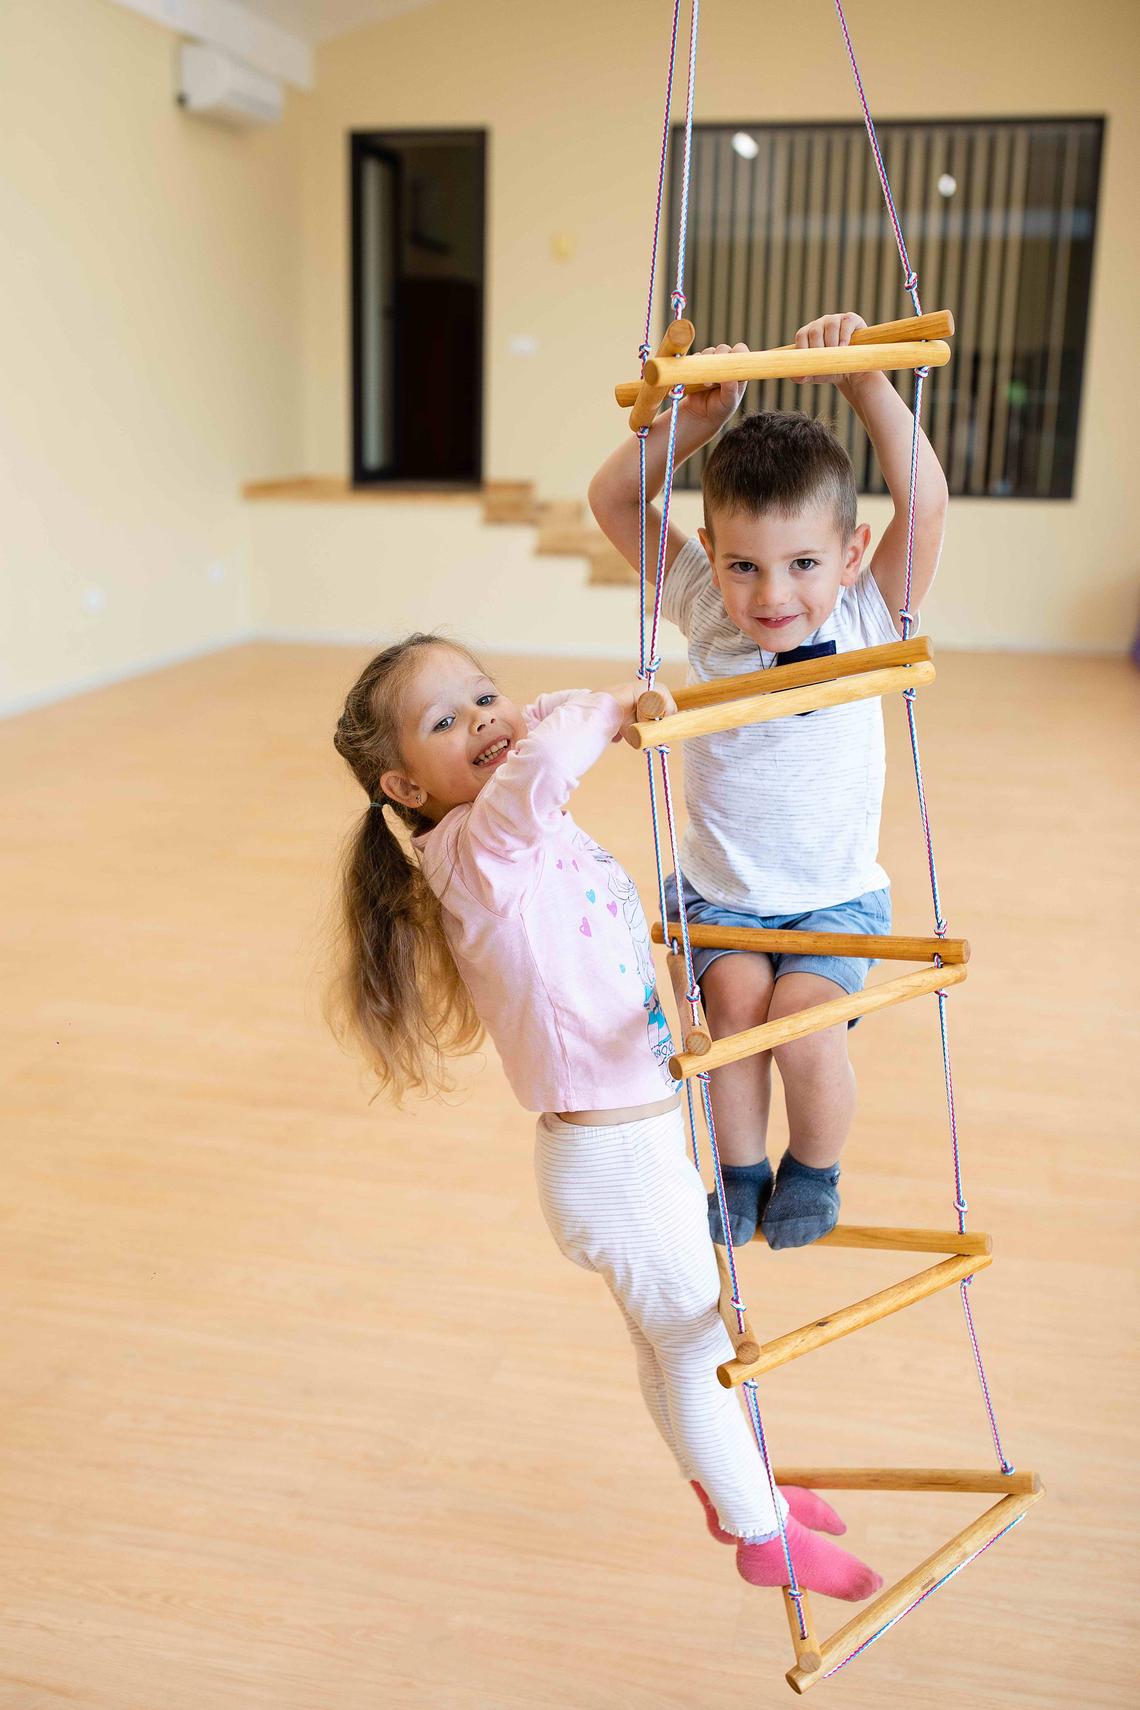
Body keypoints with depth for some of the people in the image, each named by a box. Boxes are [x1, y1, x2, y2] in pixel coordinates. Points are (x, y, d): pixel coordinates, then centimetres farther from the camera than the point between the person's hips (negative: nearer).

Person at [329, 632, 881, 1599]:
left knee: (669, 1341, 28)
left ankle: (734, 1489, 50)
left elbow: (546, 723, 24)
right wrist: (611, 712, -28)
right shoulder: (479, 848, -25)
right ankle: (763, 1537, 35)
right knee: (698, 1346, 12)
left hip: (644, 1135, 9)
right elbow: (538, 762, -46)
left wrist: (586, 711, 4)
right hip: (616, 1159, -9)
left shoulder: (535, 827, 2)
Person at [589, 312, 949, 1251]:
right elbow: (612, 500, -12)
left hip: (837, 896, -1)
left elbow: (926, 502, -25)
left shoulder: (867, 620, -12)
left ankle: (815, 1169, 11)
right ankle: (741, 1170, 5)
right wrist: (694, 418, -25)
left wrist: (863, 380, -32)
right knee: (737, 998, -23)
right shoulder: (706, 609, -9)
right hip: (719, 891, 1)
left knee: (803, 1016, -22)